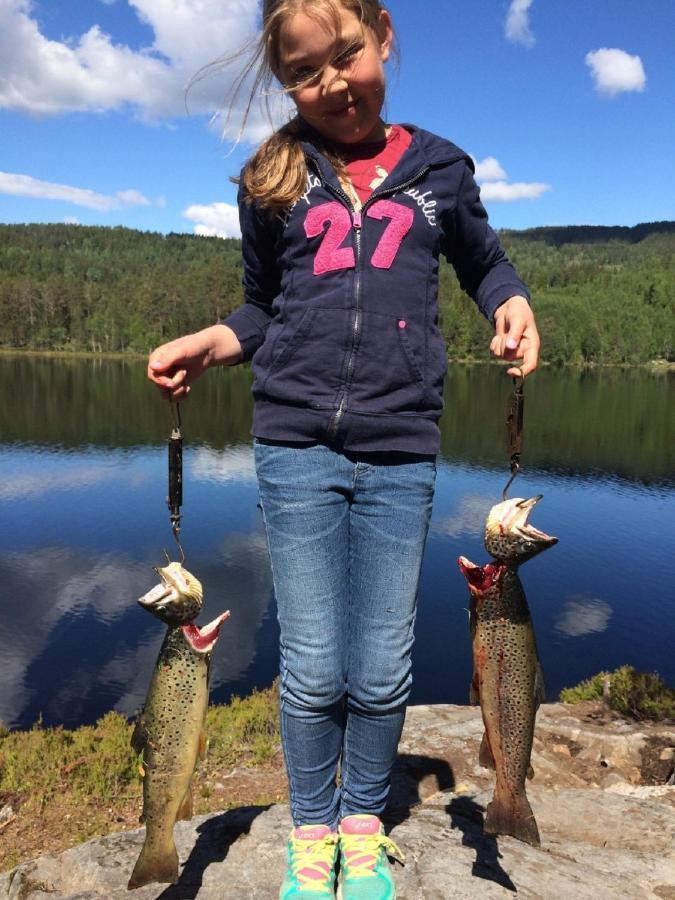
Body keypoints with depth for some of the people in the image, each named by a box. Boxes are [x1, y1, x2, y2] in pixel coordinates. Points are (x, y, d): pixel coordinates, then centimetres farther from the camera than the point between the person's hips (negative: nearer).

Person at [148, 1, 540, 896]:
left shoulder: (440, 168, 9)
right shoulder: (273, 180, 8)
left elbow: (485, 261, 21)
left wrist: (513, 306, 0)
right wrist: (203, 345, -3)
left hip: (402, 453, 1)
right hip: (297, 445, 0)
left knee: (383, 671, 8)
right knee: (312, 669, 5)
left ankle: (364, 827, 34)